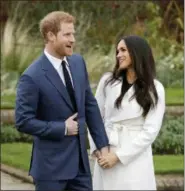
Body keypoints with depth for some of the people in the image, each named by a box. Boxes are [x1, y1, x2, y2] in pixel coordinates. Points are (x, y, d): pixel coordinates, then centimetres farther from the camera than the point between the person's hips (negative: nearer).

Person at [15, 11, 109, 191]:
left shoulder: (78, 62, 5)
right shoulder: (32, 77, -16)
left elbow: (90, 105, 11)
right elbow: (23, 122, -16)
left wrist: (103, 144, 8)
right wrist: (62, 128, -15)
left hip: (80, 160, 6)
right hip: (51, 164, -6)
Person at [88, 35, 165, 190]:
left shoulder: (155, 89, -3)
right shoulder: (108, 81, 4)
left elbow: (151, 130, -7)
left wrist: (119, 156, -11)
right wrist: (97, 149, -3)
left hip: (135, 159, -2)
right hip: (106, 154, 2)